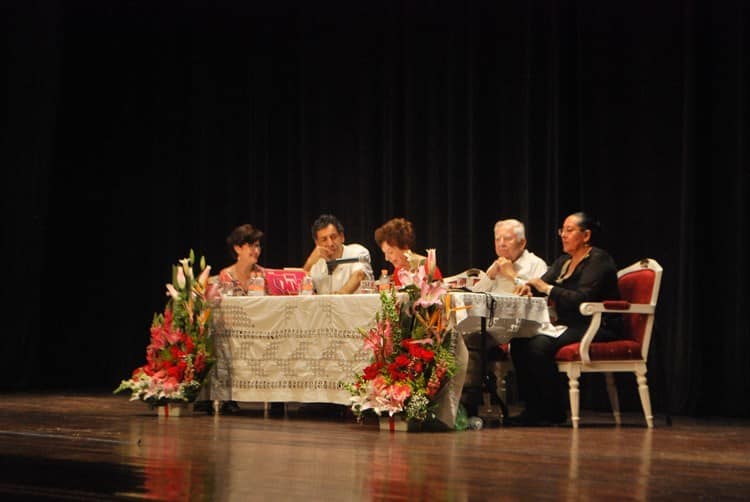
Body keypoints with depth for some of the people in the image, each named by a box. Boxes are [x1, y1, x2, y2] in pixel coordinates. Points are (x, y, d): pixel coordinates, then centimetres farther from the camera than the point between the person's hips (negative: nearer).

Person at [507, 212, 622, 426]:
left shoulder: (598, 260, -7)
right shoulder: (563, 261, 20)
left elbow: (584, 298, -21)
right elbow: (542, 283, 14)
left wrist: (547, 289, -17)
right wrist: (529, 287, -10)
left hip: (597, 328, -9)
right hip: (570, 326, 9)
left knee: (539, 345, -30)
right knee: (519, 341, -14)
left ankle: (554, 412, -19)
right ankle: (534, 408, -11)